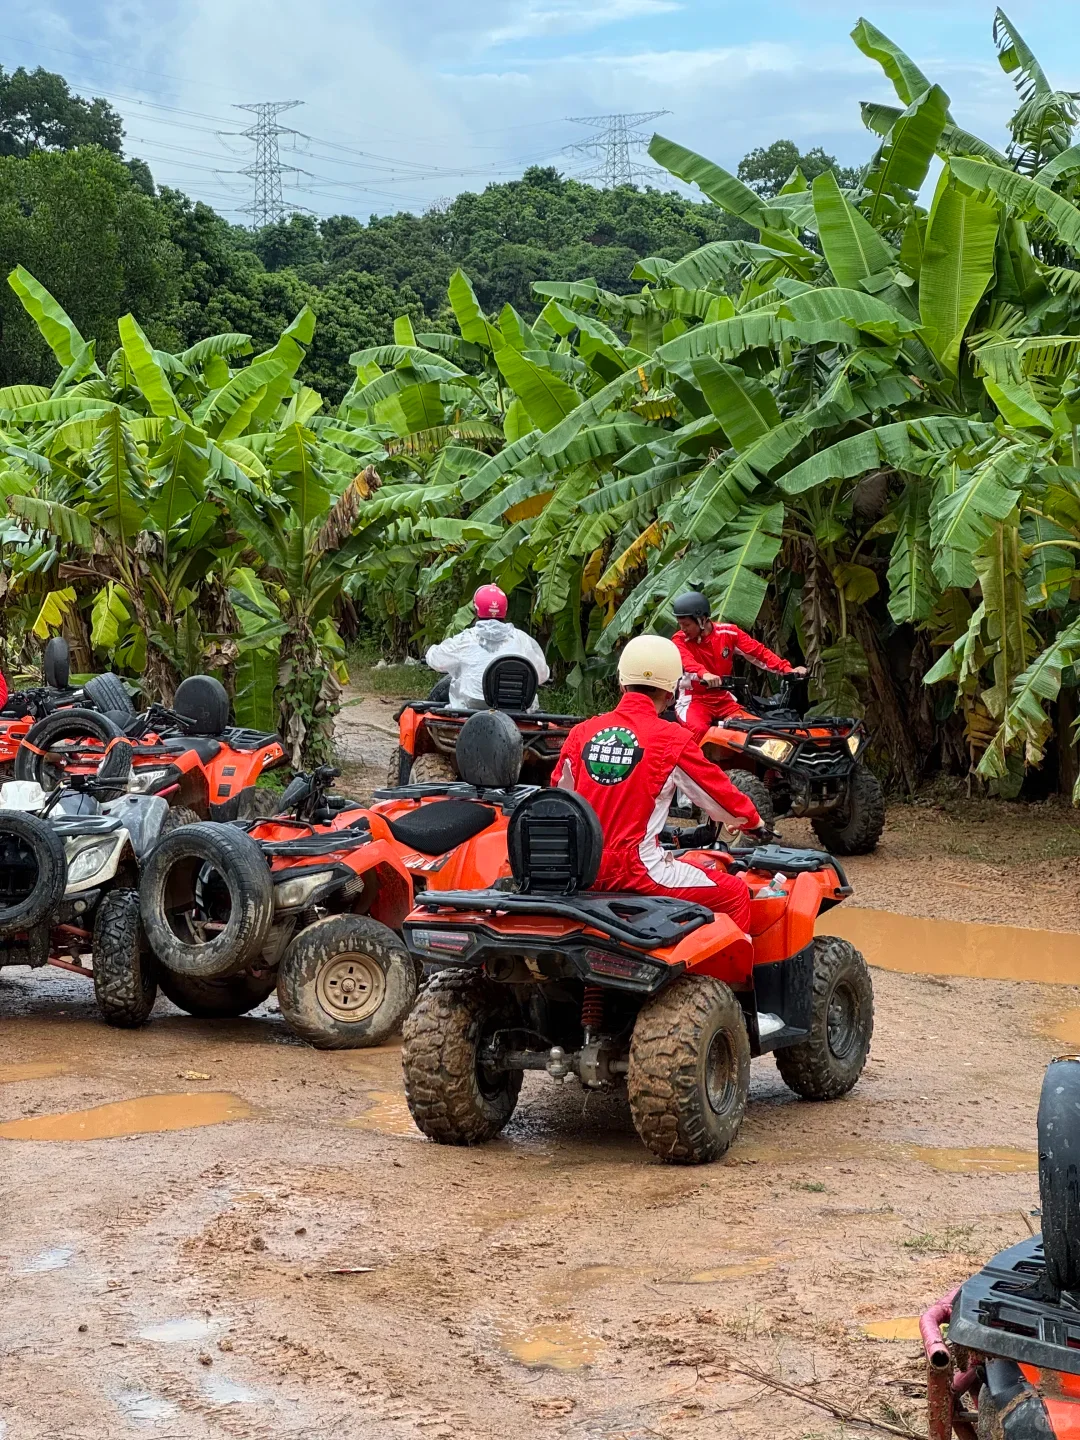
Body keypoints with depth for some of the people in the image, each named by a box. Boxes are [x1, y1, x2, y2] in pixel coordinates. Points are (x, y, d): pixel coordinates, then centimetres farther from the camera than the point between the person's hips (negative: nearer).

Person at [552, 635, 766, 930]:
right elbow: (716, 791, 3)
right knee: (735, 893, 8)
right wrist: (752, 822, 23)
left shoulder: (581, 733, 3)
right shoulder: (672, 740, -9)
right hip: (636, 869, -6)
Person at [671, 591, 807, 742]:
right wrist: (704, 674, -51)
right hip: (694, 701, -3)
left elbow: (759, 651, -5)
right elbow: (686, 661, -29)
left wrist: (787, 670, -19)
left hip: (724, 700, 3)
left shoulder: (728, 633, -1)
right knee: (699, 730, -33)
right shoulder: (680, 639, -8)